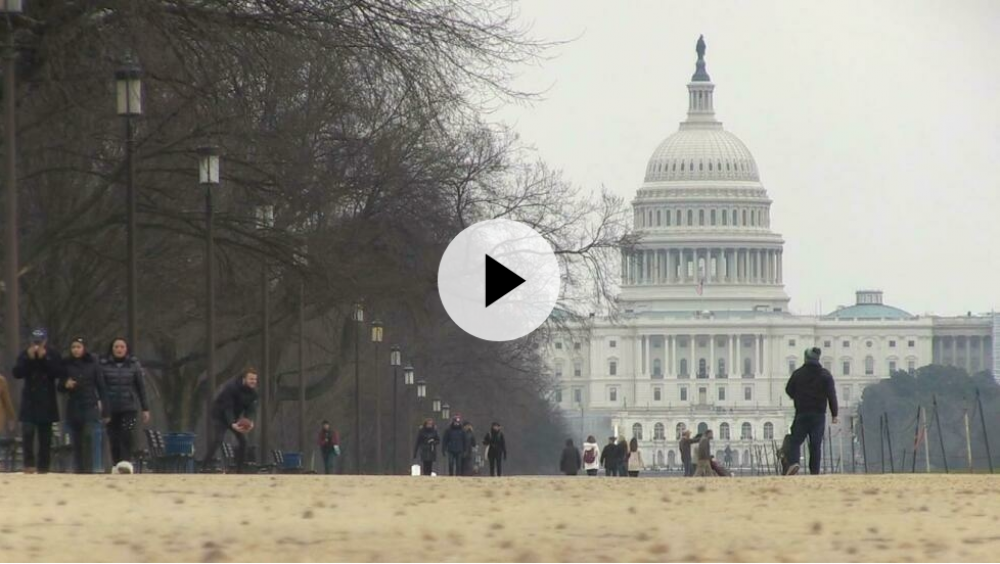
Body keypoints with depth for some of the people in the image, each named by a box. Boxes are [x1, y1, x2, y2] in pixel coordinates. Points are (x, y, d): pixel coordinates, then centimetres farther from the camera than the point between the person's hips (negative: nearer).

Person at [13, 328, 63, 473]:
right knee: (27, 432, -16)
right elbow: (17, 373, -6)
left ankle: (43, 466, 11)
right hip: (29, 401, 0)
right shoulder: (25, 355, 3)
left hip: (47, 402, 0)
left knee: (45, 437, 5)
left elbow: (58, 373, -12)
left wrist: (44, 358, -17)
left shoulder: (52, 355, 1)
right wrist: (29, 359, -16)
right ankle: (29, 463, -10)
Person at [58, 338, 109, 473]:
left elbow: (101, 387, 3)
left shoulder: (93, 364, 2)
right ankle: (78, 470, 7)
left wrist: (105, 411, -1)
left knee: (89, 437, -19)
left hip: (90, 407, -3)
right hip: (73, 408, 3)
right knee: (76, 443, 2)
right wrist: (65, 385, -13)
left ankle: (88, 470, -21)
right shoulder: (67, 365, 6)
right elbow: (60, 388, 12)